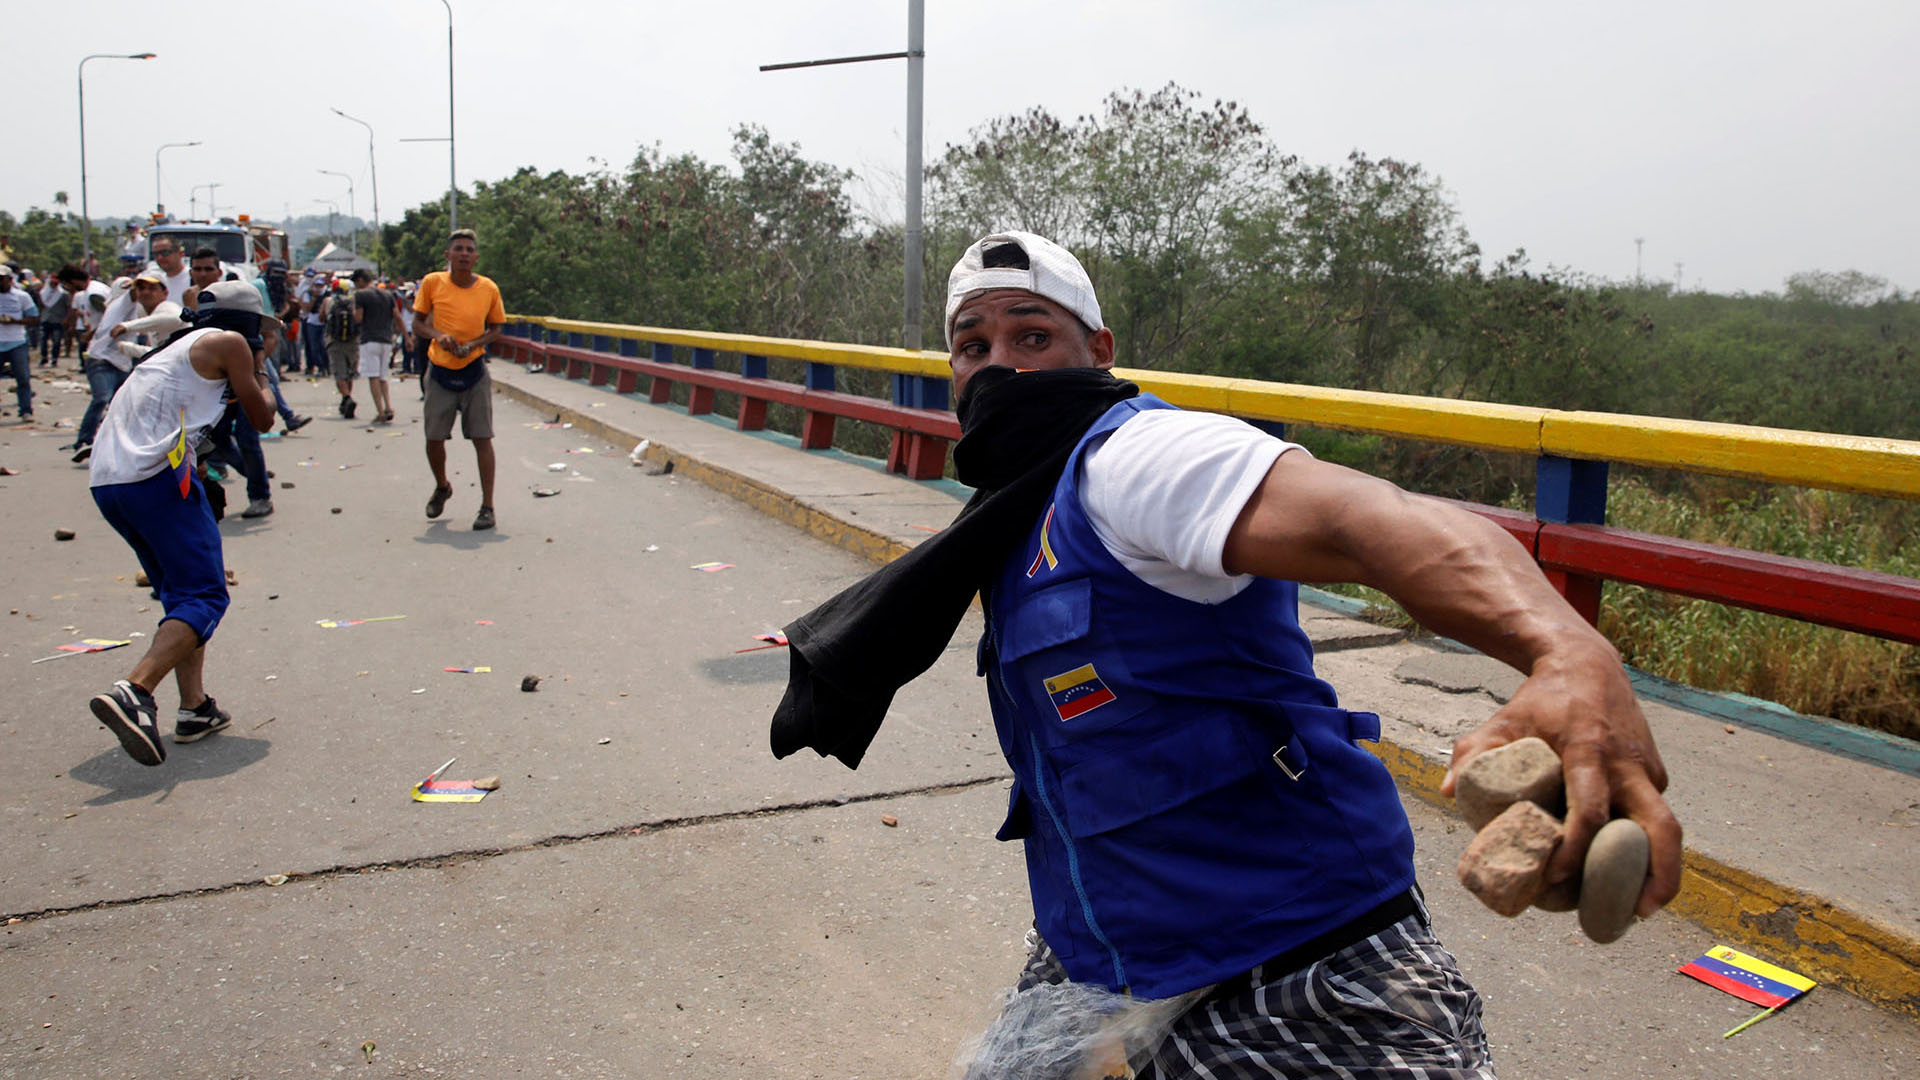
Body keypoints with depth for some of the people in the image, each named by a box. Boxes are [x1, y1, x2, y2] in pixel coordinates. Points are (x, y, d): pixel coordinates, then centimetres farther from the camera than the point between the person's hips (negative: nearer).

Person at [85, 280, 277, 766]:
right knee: (205, 595, -10)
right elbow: (262, 419, 14)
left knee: (180, 593, 18)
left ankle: (195, 708, 12)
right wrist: (259, 371, 31)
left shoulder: (178, 349, 31)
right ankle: (134, 691, -30)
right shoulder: (228, 343, 8)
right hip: (157, 472, -8)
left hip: (104, 479, 9)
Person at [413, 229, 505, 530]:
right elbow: (418, 323, 4)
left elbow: (495, 327, 7)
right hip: (440, 371, 1)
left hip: (474, 371, -1)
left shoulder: (489, 288, -4)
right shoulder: (432, 283, -4)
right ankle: (442, 487, 35)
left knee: (482, 438, -4)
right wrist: (438, 335, -17)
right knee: (434, 438, 6)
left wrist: (474, 344, -12)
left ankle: (487, 507, 3)